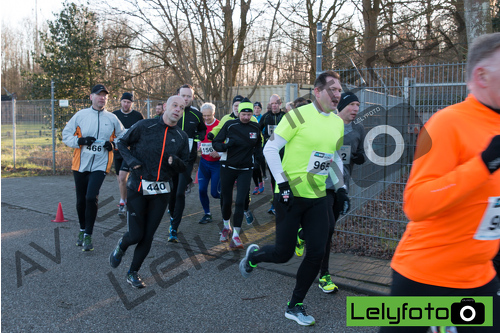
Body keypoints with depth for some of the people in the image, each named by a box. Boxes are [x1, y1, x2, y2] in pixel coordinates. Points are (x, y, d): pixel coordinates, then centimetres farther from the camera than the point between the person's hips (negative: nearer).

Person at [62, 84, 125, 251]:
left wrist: (113, 144, -4)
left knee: (91, 198, -15)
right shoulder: (80, 115, 3)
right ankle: (82, 230, 33)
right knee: (81, 200, 10)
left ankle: (88, 235, -1)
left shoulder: (112, 118, 5)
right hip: (80, 164, 1)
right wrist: (79, 141, -13)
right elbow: (66, 134, 6)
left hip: (100, 165, -1)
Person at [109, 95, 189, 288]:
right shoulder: (145, 126, -4)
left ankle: (133, 273, 27)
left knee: (148, 236, 7)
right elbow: (122, 143, 7)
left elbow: (184, 166, 10)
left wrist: (175, 162, -12)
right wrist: (132, 161, -10)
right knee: (136, 235, -1)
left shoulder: (182, 137, 6)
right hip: (138, 187, -3)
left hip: (162, 191, 3)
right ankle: (121, 247, 36)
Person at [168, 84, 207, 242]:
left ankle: (174, 229, -4)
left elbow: (203, 131, 18)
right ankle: (173, 217, 36)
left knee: (180, 193, -10)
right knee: (171, 192, 11)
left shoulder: (197, 114, 1)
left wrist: (196, 137, -2)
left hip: (187, 159, -1)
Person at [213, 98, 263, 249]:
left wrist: (259, 153, 0)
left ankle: (235, 235, -3)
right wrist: (225, 145, -26)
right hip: (228, 168, 0)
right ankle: (226, 227, 36)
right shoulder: (230, 125, -7)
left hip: (245, 170, 1)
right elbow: (216, 143, -6)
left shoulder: (256, 127, 1)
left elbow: (258, 145, 19)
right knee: (226, 201, 10)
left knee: (240, 202, -10)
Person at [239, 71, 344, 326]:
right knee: (283, 253, 0)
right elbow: (270, 149, -12)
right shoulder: (299, 115, -12)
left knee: (317, 253, 3)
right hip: (291, 195, -6)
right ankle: (252, 256, 35)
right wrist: (283, 183, -16)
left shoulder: (338, 122, 8)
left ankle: (295, 306, 22)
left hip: (317, 197, 6)